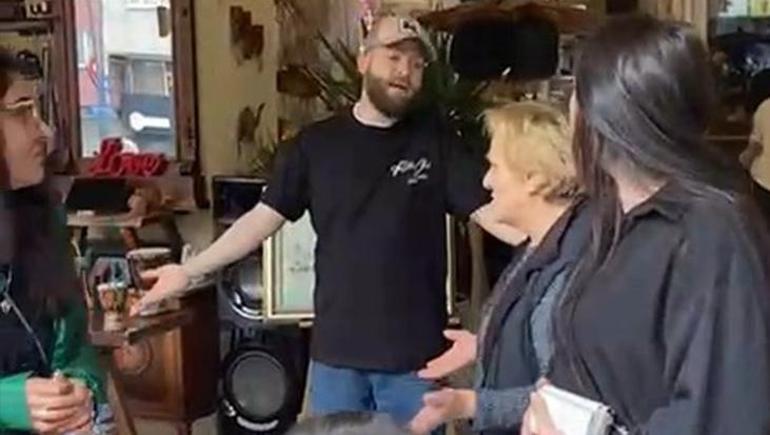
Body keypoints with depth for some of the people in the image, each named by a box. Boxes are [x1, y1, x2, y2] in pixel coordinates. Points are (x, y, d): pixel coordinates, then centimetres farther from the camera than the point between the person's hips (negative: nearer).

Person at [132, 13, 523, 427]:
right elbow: (264, 217, 4)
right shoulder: (317, 142, 2)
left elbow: (490, 210, -5)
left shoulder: (435, 139, -1)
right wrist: (189, 270, -2)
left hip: (415, 353, -1)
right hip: (336, 349, 2)